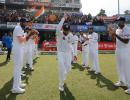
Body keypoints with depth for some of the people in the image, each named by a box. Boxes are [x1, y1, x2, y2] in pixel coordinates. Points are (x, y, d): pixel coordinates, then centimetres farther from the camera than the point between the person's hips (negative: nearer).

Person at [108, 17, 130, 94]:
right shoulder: (117, 30, 10)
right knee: (119, 67, 17)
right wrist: (112, 33, -3)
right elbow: (114, 39, 13)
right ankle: (122, 82, 32)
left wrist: (116, 35, -26)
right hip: (118, 50, 9)